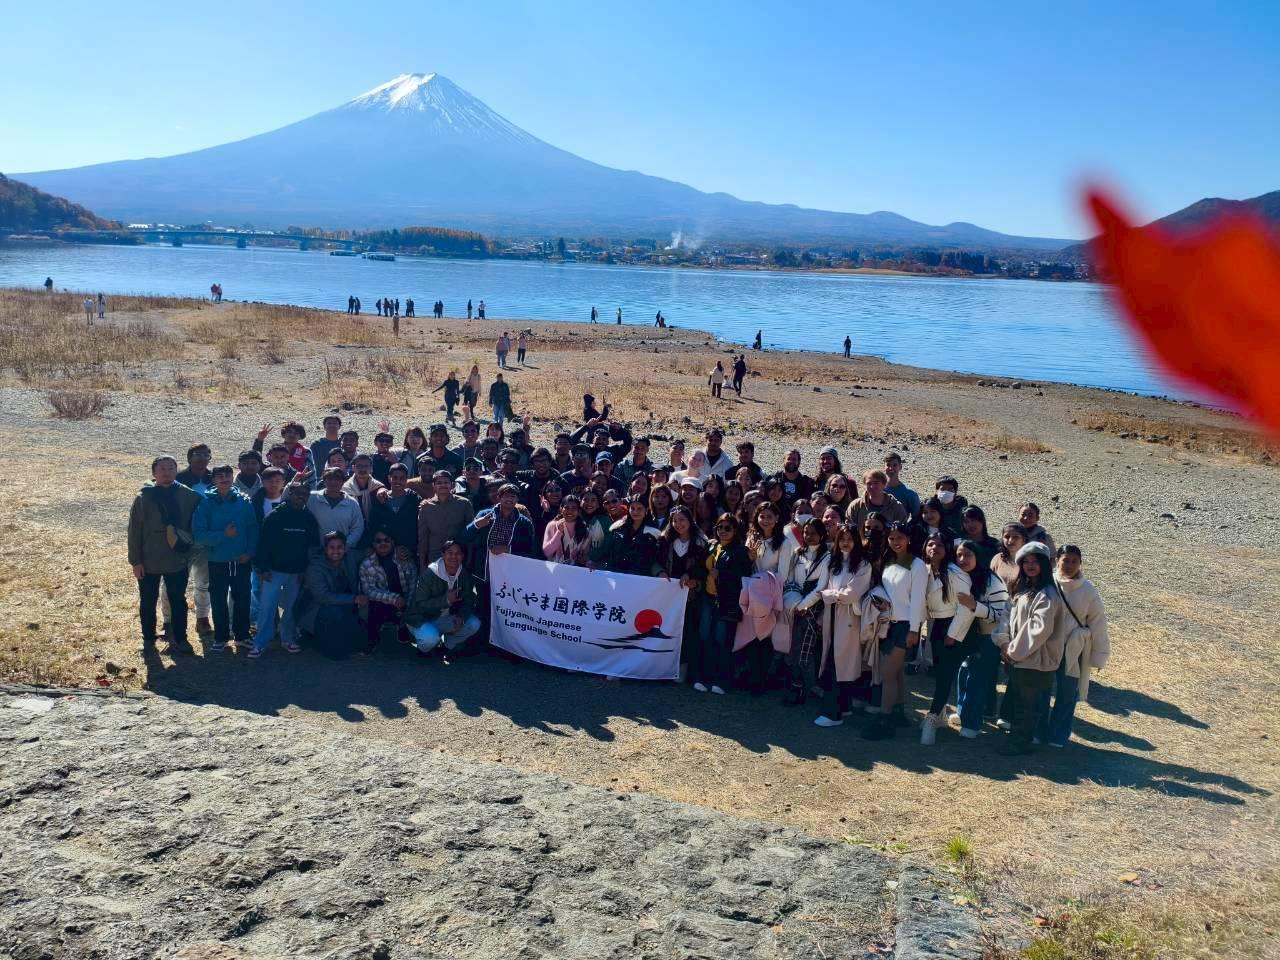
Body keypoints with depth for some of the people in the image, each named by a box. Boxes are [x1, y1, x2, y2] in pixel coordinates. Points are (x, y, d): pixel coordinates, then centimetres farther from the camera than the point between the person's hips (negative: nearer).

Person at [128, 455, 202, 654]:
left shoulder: (188, 496, -5)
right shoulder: (144, 498, -9)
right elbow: (134, 531, -7)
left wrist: (190, 553, 1)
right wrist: (135, 561, -8)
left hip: (178, 561, 1)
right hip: (148, 562, -1)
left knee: (178, 601, 12)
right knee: (148, 602, 13)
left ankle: (179, 638, 25)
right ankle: (148, 638, 29)